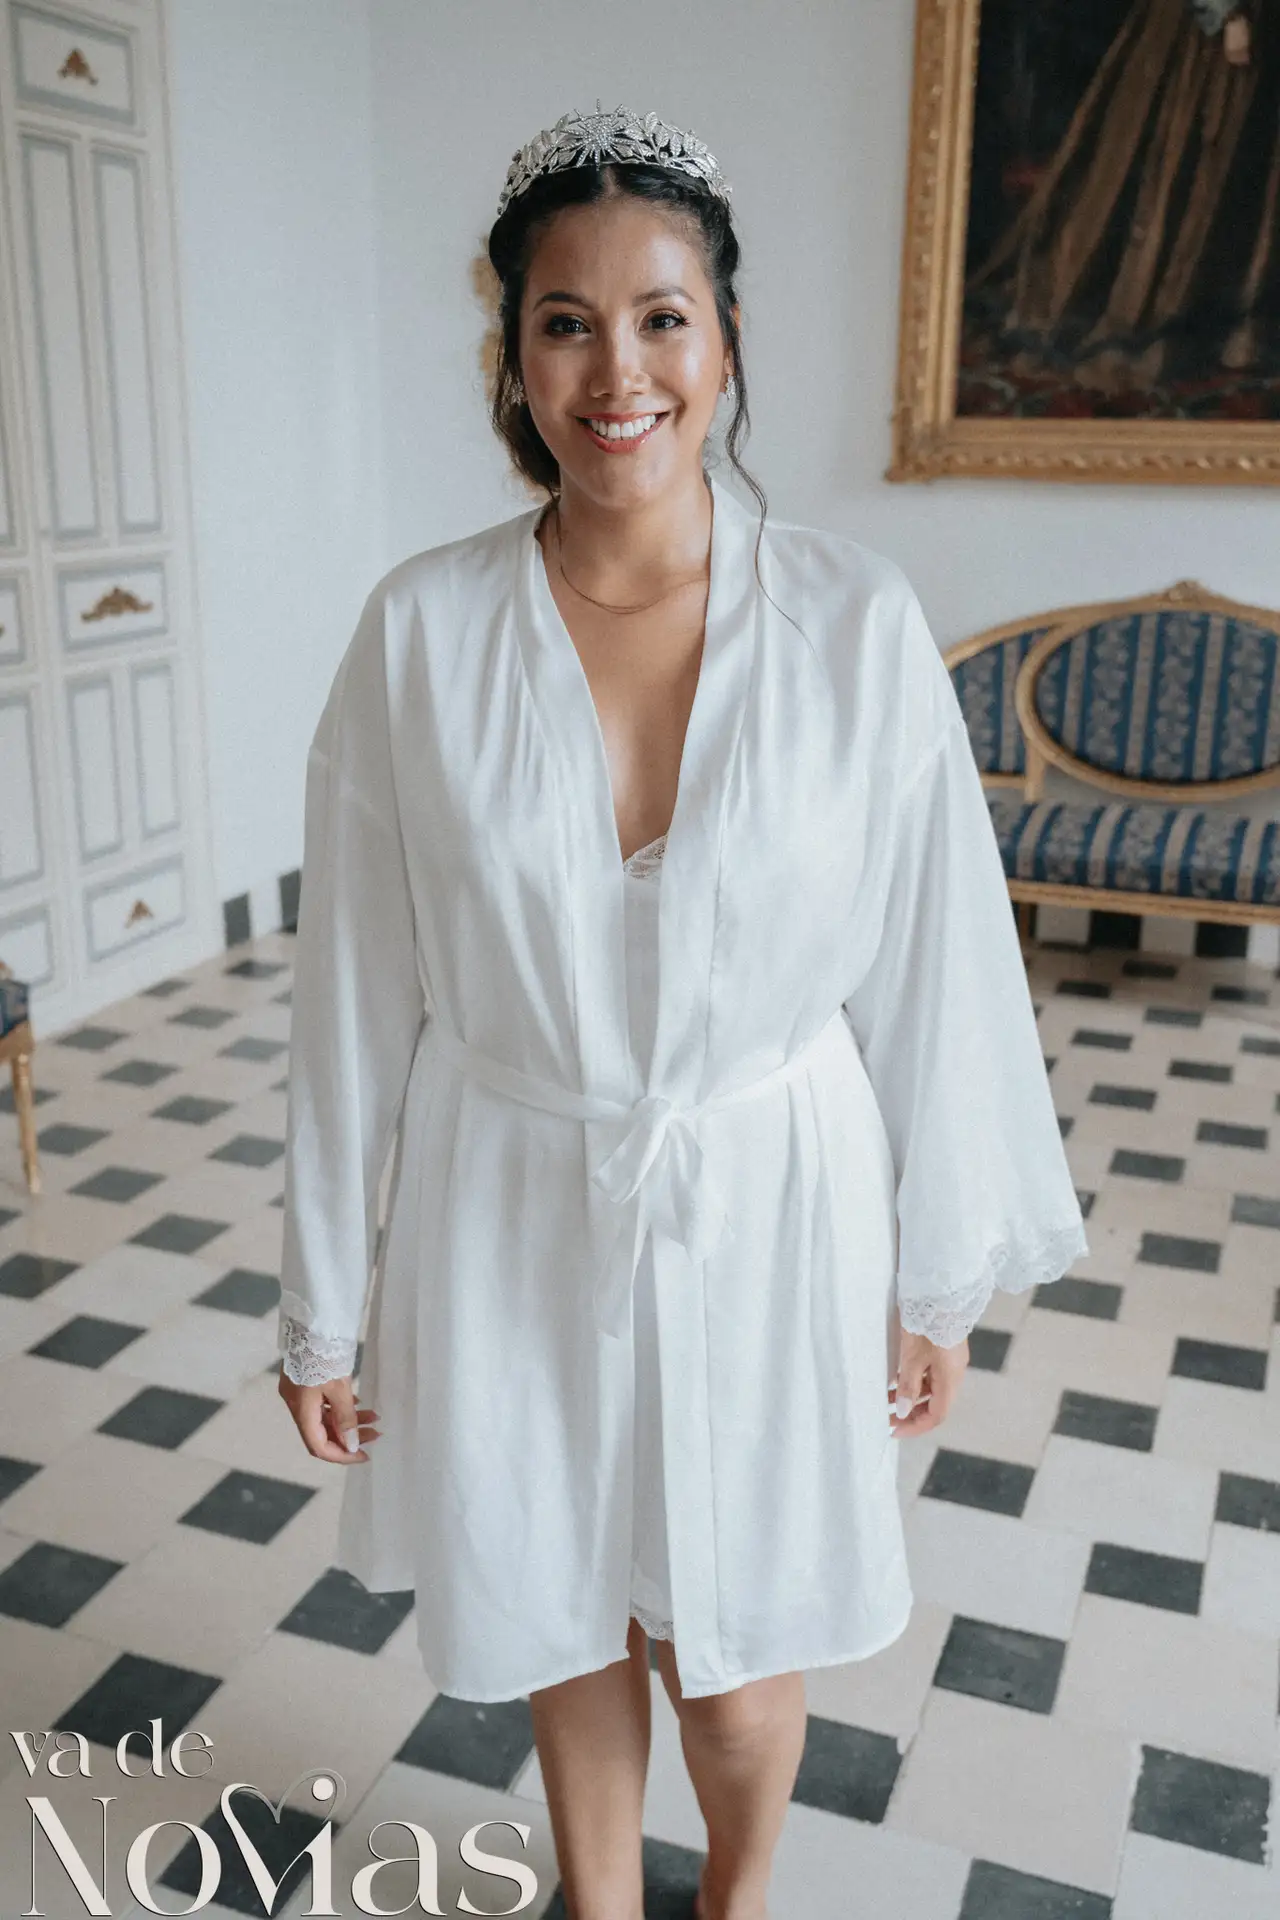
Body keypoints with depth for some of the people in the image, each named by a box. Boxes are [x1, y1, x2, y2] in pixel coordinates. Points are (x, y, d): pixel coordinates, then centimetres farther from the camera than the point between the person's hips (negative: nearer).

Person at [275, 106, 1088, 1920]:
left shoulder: (859, 626, -12)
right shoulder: (420, 631, -10)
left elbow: (931, 972, -4)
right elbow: (355, 991, -4)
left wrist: (940, 1274, 2)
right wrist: (323, 1299, 2)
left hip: (767, 1207, 0)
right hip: (514, 1217, 1)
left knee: (740, 1665, 17)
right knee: (565, 1629, 21)